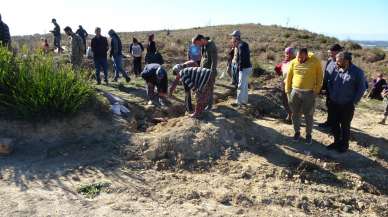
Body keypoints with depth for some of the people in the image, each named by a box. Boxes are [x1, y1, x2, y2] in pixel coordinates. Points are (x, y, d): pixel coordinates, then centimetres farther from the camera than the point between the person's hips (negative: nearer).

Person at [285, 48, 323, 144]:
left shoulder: (315, 61, -8)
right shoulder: (293, 62, -2)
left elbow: (319, 77, -2)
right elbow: (289, 77, 6)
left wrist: (316, 91, -6)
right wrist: (288, 91, 7)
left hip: (309, 93, -2)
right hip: (295, 91, 2)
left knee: (308, 115, 7)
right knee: (295, 114, 12)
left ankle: (308, 134, 25)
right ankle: (297, 132, 30)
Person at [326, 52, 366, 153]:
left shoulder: (357, 72, -12)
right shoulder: (336, 69, -1)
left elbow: (361, 89, -7)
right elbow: (330, 83, 13)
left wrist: (354, 102, -8)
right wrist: (331, 95, 6)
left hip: (347, 105, -4)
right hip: (334, 103, 4)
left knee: (345, 126, 8)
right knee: (334, 124, 14)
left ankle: (344, 145, 26)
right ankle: (337, 142, 32)